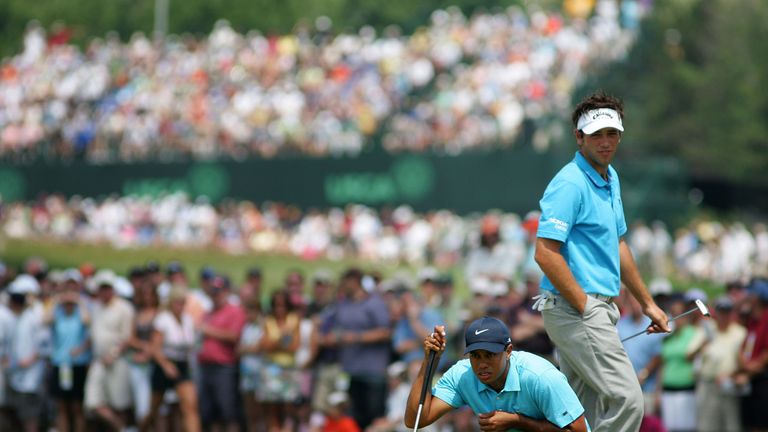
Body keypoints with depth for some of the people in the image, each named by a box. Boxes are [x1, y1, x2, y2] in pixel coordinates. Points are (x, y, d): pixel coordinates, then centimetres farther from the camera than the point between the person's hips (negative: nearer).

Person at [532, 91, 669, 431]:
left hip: (596, 309, 10)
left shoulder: (611, 178, 16)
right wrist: (585, 307, -18)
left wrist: (647, 303, 26)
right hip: (574, 309, -10)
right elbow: (546, 253, -21)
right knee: (627, 400, -17)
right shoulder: (570, 183, -14)